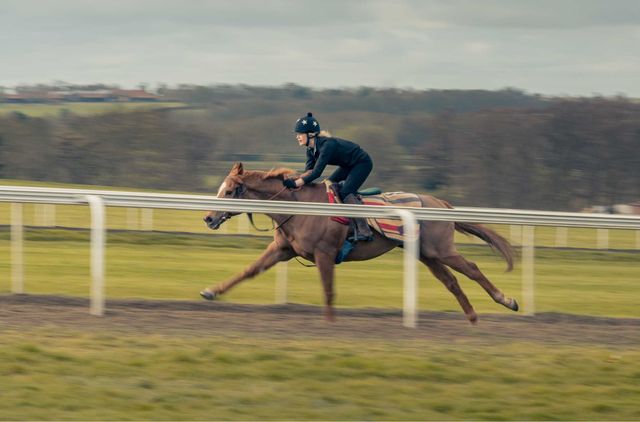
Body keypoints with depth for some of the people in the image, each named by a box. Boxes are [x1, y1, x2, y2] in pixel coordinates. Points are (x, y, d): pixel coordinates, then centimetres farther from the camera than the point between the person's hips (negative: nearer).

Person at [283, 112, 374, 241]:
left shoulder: (327, 145, -32)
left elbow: (317, 172, -37)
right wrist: (295, 179, -26)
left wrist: (295, 184, -40)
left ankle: (364, 231, -24)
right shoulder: (311, 149, -3)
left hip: (362, 163, -10)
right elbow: (309, 170, -7)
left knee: (345, 193, -22)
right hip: (349, 166, 10)